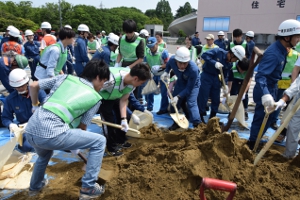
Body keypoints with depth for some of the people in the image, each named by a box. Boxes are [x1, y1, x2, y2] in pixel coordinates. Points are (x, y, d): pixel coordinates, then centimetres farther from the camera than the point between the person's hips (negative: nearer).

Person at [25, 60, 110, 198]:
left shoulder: (65, 77, 18)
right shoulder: (95, 97, 8)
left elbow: (33, 86, 21)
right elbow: (82, 126, 14)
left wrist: (35, 105, 40)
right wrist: (76, 145, 33)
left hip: (30, 130, 7)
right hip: (51, 133, -7)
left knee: (45, 154, 41)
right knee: (99, 141, 8)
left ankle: (35, 186, 62)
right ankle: (88, 188, 14)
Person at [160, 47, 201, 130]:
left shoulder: (194, 69, -42)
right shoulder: (172, 60, -30)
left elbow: (189, 88, -32)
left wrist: (178, 96, -38)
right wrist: (166, 72, -16)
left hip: (193, 84, -5)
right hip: (181, 82, 5)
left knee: (191, 103, -20)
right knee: (175, 102, 7)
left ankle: (197, 125, -14)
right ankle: (176, 122, 25)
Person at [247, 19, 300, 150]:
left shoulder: (282, 49, 2)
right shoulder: (273, 53, -28)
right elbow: (260, 75, -40)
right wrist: (265, 94, -52)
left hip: (272, 88, 10)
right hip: (265, 90, -10)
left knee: (269, 117, 22)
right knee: (260, 118, 2)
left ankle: (256, 139, 38)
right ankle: (252, 144, 19)